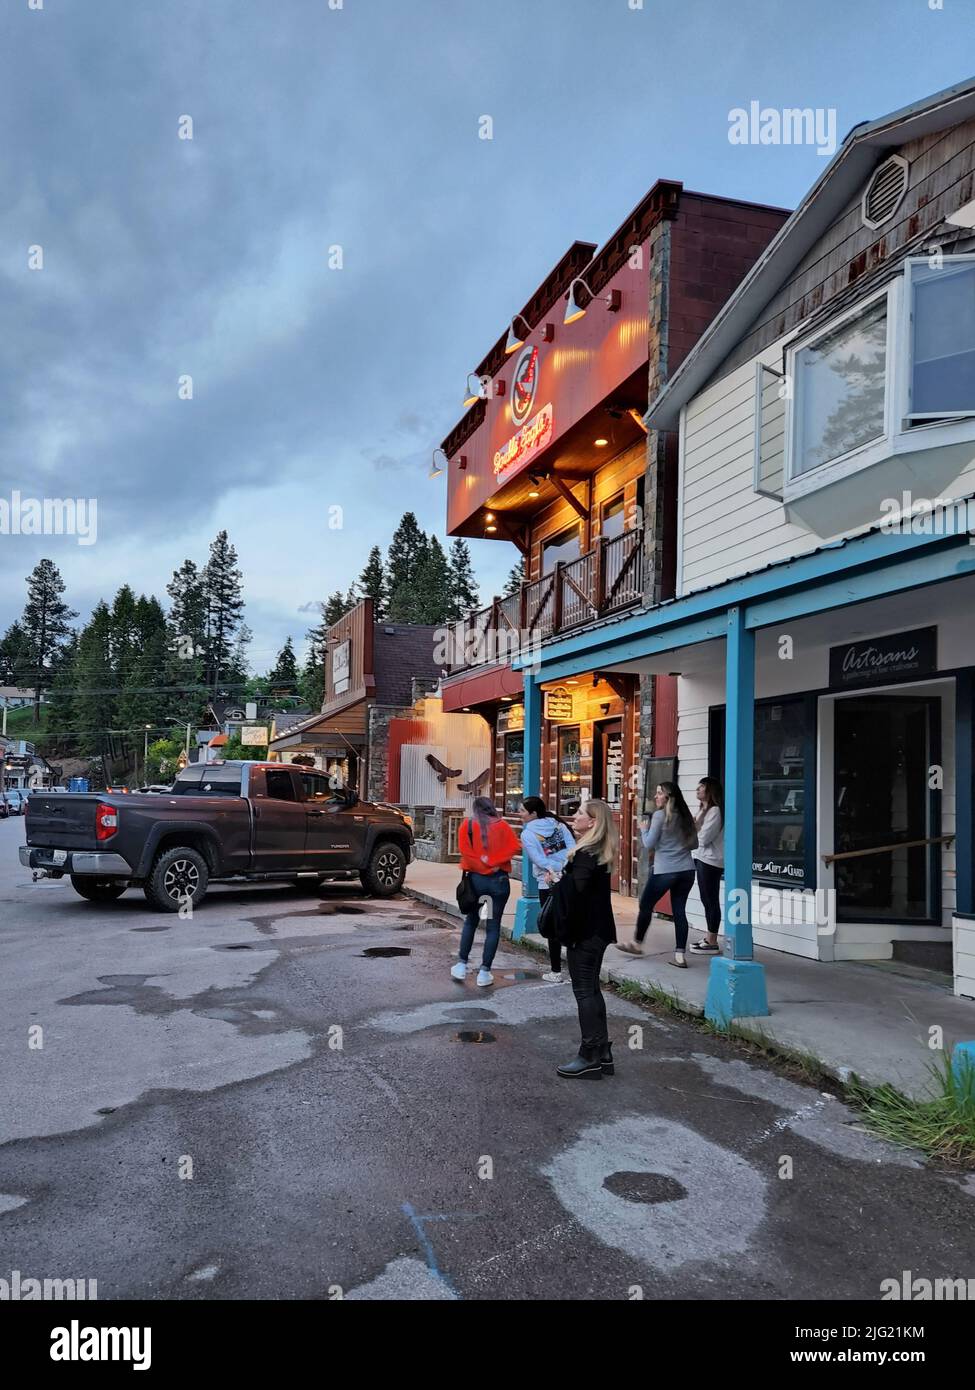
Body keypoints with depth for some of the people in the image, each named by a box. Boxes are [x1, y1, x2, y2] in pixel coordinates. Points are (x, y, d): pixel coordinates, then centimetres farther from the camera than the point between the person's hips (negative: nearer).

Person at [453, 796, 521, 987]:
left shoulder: (468, 824, 2)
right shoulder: (502, 824, 4)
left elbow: (464, 849, -11)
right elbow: (514, 847, -8)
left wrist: (481, 865, -9)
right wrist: (494, 862, -10)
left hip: (476, 878, 1)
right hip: (499, 879, 0)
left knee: (470, 921, 17)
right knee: (493, 925, 5)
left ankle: (461, 964, 17)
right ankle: (484, 971, 5)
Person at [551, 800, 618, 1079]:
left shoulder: (586, 854, -19)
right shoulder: (600, 852, 12)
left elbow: (575, 892, -23)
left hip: (585, 933, -10)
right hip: (598, 930, 10)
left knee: (584, 990, -2)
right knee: (592, 989, 16)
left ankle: (590, 1057, 5)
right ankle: (602, 1053, 22)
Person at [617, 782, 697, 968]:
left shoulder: (660, 815, -10)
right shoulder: (685, 816, 8)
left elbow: (649, 844, -8)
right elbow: (694, 844, 14)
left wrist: (644, 829, 9)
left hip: (664, 870, -6)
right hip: (686, 870, 6)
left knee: (646, 905, 13)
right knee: (679, 910, 7)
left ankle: (638, 944, 27)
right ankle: (680, 956, 3)